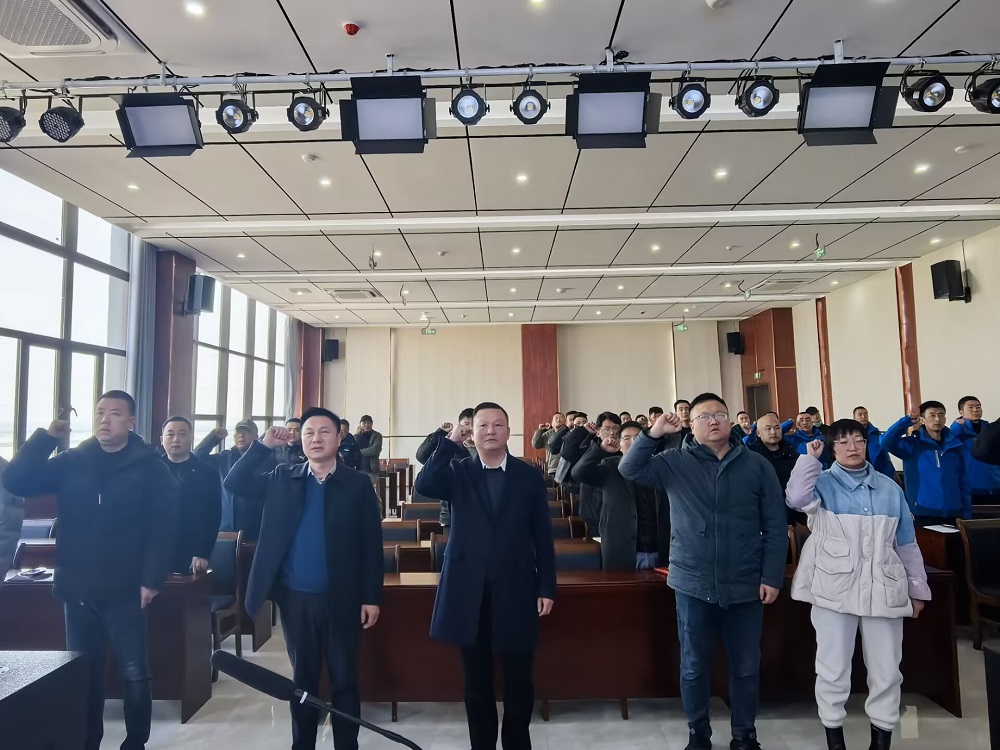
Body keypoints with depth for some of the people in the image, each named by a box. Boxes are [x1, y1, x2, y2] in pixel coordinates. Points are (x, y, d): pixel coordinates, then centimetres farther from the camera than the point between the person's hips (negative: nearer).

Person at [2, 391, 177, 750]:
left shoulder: (150, 467, -6)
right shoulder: (71, 462, 5)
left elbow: (164, 527, -9)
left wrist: (151, 579, -14)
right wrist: (46, 437, -11)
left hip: (125, 591, -3)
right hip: (77, 589, 3)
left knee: (134, 674, 4)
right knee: (82, 674, 16)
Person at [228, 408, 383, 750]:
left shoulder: (358, 484, -5)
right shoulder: (282, 479, 5)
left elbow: (372, 543, -5)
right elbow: (234, 484, -1)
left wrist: (372, 598, -8)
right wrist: (263, 445, -8)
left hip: (341, 599, -2)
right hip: (294, 598, 3)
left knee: (344, 679, 9)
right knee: (302, 678, 17)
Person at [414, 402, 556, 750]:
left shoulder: (529, 476, 1)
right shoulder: (458, 472, 3)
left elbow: (543, 536, 2)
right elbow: (424, 486, -19)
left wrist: (547, 587, -1)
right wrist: (450, 442, -17)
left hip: (515, 590, 0)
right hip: (469, 591, 1)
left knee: (519, 679, 10)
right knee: (476, 681, 13)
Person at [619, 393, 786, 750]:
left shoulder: (756, 465, -1)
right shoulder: (675, 463, 0)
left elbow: (775, 527, 0)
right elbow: (630, 470, -9)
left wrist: (772, 577, -4)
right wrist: (653, 434, -19)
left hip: (745, 585, 1)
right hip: (693, 585, 0)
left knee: (746, 666, 14)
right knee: (694, 666, 12)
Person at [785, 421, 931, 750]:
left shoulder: (890, 488, 9)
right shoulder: (823, 482, 0)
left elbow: (906, 544, 13)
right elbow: (797, 498, -24)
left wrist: (918, 588, 13)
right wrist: (810, 458, -13)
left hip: (883, 589, 3)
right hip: (834, 588, -3)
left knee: (886, 670, 11)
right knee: (833, 668, 5)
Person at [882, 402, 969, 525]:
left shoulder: (956, 446, 7)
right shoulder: (912, 444, -3)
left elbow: (963, 482, 9)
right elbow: (886, 442, -21)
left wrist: (967, 514, 6)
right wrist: (908, 420, -19)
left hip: (952, 514, 4)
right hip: (923, 514, -4)